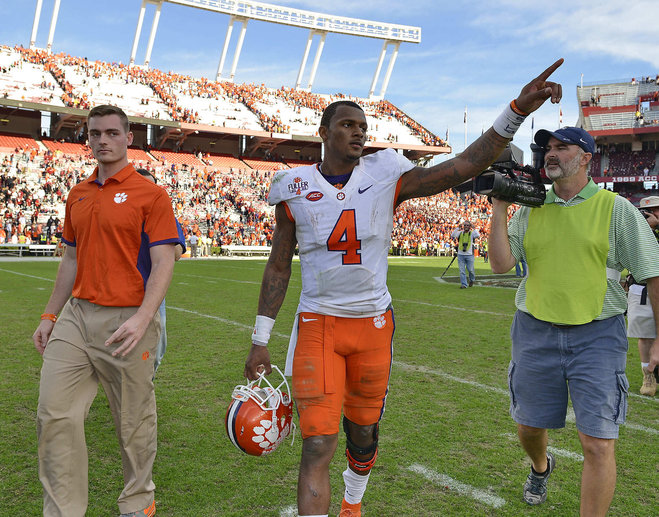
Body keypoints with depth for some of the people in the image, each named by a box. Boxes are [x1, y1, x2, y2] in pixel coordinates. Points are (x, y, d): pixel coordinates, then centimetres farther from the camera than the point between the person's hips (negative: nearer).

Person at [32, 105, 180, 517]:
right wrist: (50, 316, 17)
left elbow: (163, 264, -12)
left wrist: (143, 318, -25)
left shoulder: (150, 194, -6)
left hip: (126, 323, -5)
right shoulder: (78, 195, 13)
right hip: (76, 316, 6)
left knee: (134, 423, 8)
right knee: (55, 416, 1)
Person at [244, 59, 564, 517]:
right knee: (318, 446, -9)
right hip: (317, 325, -1)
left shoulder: (386, 177, -4)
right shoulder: (295, 188, -3)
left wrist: (518, 110, -22)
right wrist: (261, 340, 2)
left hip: (374, 324, 2)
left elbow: (464, 167, -12)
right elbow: (279, 266, 3)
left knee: (363, 432, 17)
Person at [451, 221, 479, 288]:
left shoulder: (472, 233, 3)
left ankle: (472, 280, 33)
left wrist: (473, 228, -11)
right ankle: (464, 284, 5)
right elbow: (452, 236, -4)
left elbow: (478, 235, -17)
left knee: (470, 269, 4)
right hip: (460, 254, 2)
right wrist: (458, 228, -7)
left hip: (469, 255, -2)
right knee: (462, 270, -1)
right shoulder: (460, 233, 9)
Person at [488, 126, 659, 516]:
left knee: (599, 444, -6)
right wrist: (500, 207, -7)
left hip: (597, 336, -3)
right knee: (530, 425, 17)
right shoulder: (531, 209, 6)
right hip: (535, 333, 3)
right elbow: (501, 264, -3)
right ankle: (540, 467, 51)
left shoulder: (616, 208, -3)